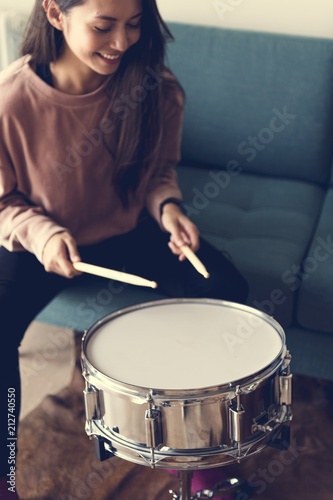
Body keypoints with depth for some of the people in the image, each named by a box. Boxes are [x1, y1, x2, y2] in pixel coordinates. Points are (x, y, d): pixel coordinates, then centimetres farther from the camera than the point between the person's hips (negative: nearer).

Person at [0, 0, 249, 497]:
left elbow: (159, 168, 3)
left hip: (126, 228, 3)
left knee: (227, 290, -15)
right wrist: (42, 234, -28)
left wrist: (166, 205, -18)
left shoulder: (153, 87, -16)